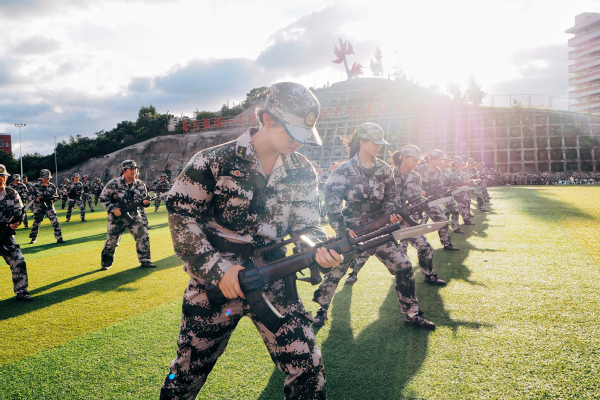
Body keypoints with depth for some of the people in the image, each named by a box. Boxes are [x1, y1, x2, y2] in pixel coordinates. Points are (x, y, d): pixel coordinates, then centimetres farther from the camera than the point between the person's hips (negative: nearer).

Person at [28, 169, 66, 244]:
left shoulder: (52, 186, 5)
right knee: (36, 223, 8)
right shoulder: (36, 186, 1)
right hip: (39, 208, 0)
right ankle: (33, 238, 28)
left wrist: (54, 198, -13)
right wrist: (37, 199, -17)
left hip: (49, 207, 1)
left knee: (55, 222, -11)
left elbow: (56, 196, 9)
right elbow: (32, 196, 3)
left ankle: (59, 238, -10)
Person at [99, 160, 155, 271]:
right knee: (112, 241, -1)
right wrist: (113, 209, -14)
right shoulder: (114, 184, -8)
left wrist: (146, 202, -11)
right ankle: (106, 263, 22)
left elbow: (144, 198, 14)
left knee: (143, 236, -8)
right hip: (117, 217, -3)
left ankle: (145, 261, 5)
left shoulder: (140, 184, 3)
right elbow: (103, 198, -3)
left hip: (133, 216, 3)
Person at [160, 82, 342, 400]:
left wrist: (319, 247, -18)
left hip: (275, 286, 3)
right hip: (213, 285, -2)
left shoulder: (303, 172, 3)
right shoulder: (213, 162, -10)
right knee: (187, 374, 14)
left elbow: (305, 224, 5)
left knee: (308, 371, 1)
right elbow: (181, 218, -9)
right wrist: (217, 268, -17)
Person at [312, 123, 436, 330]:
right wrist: (342, 229, -21)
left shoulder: (384, 169, 3)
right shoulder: (344, 170, -10)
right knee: (336, 270, 6)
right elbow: (332, 203, -12)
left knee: (404, 267, -2)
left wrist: (390, 213, -11)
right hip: (351, 230, -3)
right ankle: (321, 309, 29)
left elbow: (391, 196, 9)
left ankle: (412, 315, 12)